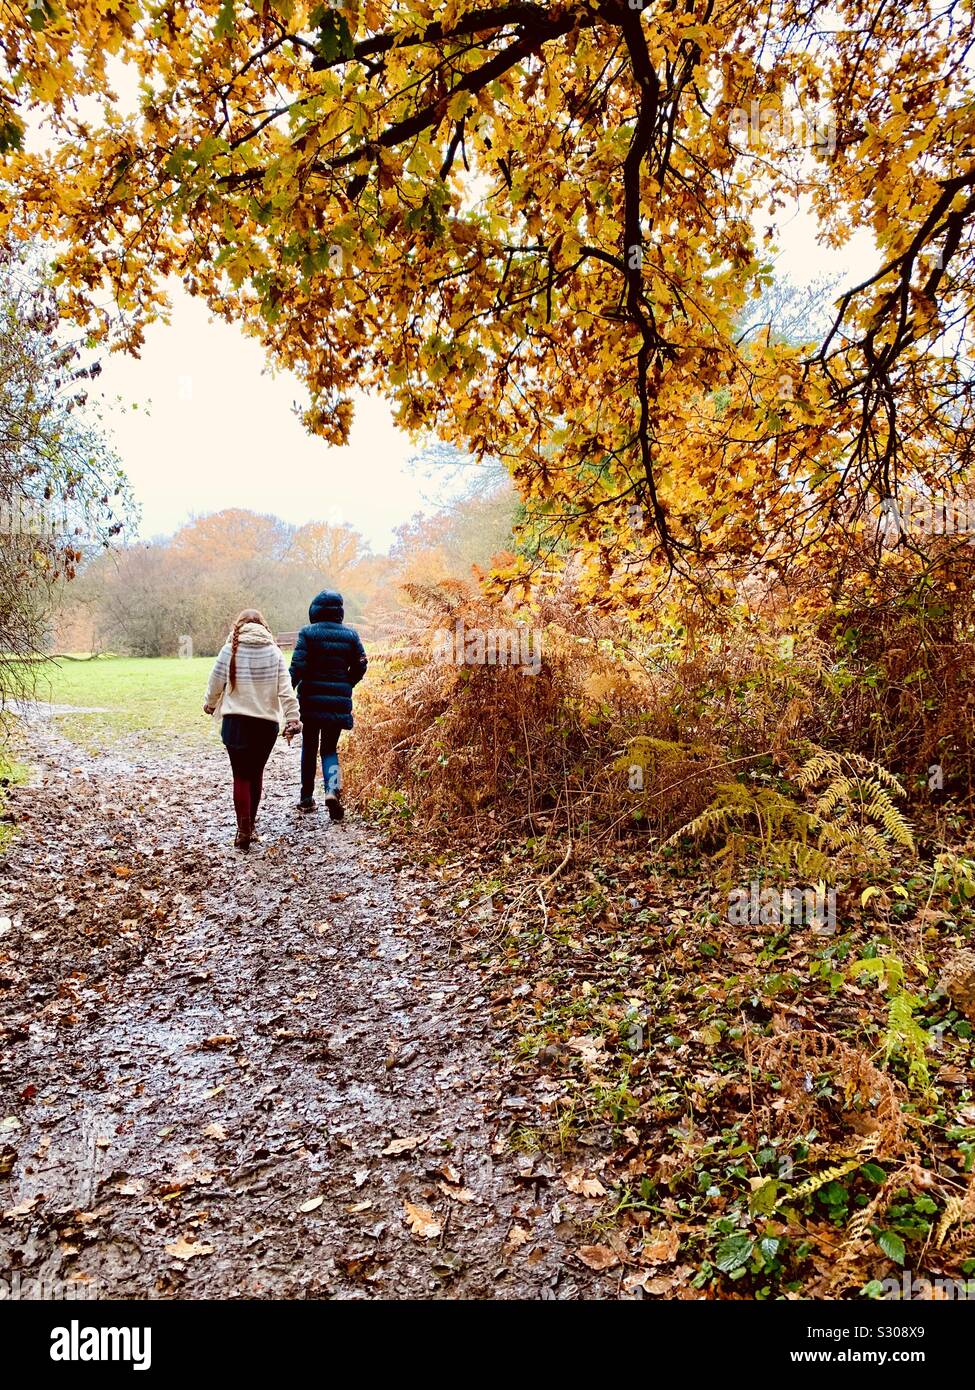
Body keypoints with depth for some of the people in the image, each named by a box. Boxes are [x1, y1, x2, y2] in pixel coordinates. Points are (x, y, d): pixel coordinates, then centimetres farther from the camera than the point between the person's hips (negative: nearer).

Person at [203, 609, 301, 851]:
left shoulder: (229, 650, -3)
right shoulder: (274, 651, 0)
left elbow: (216, 683, 5)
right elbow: (285, 689, -5)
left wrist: (210, 704, 24)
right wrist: (292, 719, -5)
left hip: (236, 721, -1)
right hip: (267, 722, 2)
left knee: (241, 776, 4)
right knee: (256, 773, 15)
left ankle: (244, 830, -5)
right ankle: (249, 827, 23)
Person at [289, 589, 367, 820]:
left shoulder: (308, 634, -7)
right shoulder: (350, 635, 1)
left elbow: (298, 666, -13)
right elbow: (360, 665, 3)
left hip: (311, 700, -1)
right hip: (339, 702, 2)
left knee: (309, 748, 15)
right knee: (329, 749, 11)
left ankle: (307, 797, 21)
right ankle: (332, 789, -14)